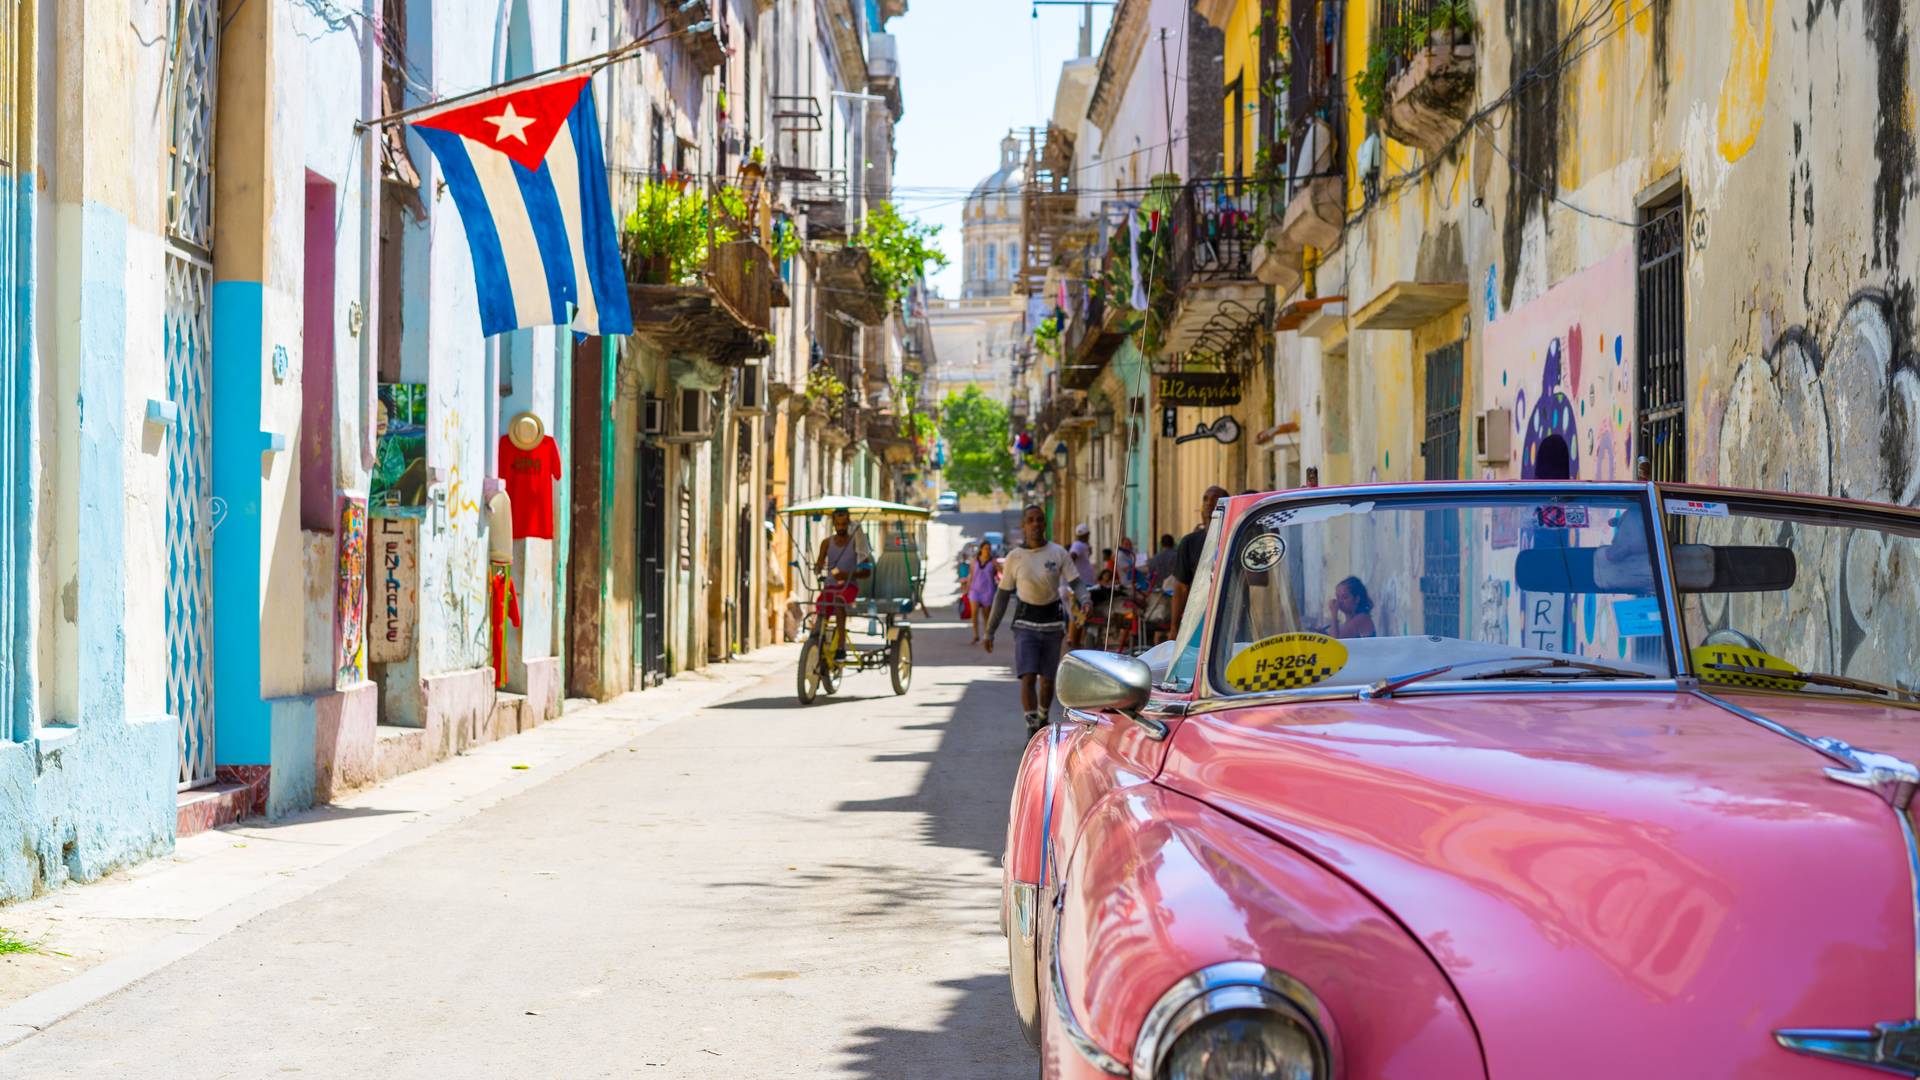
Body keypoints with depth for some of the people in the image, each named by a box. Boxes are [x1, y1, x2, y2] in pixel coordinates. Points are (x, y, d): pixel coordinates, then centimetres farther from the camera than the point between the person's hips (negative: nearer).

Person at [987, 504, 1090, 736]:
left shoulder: (1058, 553, 0)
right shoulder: (1014, 558, -1)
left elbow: (1076, 582, -2)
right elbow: (1003, 595, 4)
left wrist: (1085, 600, -25)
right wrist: (990, 631, 3)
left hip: (1052, 622, 1)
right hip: (1025, 622, -1)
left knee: (1047, 679, 11)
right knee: (1028, 677, -14)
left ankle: (1043, 721, 34)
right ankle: (1032, 729, -14)